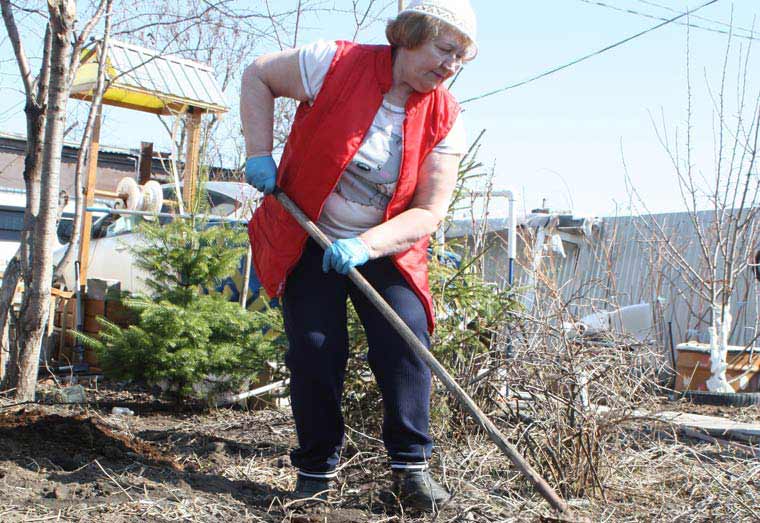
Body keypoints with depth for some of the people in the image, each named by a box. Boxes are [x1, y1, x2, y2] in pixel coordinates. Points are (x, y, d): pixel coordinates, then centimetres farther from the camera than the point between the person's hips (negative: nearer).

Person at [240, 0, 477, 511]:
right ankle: (317, 468, 10)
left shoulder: (445, 119, -9)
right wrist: (259, 152, -12)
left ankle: (411, 465, 1)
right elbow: (257, 77, -1)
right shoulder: (336, 63, -15)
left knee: (407, 340, -13)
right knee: (314, 348, -7)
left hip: (385, 249, 2)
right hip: (310, 241, -1)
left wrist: (367, 245, -29)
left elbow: (429, 212, -13)